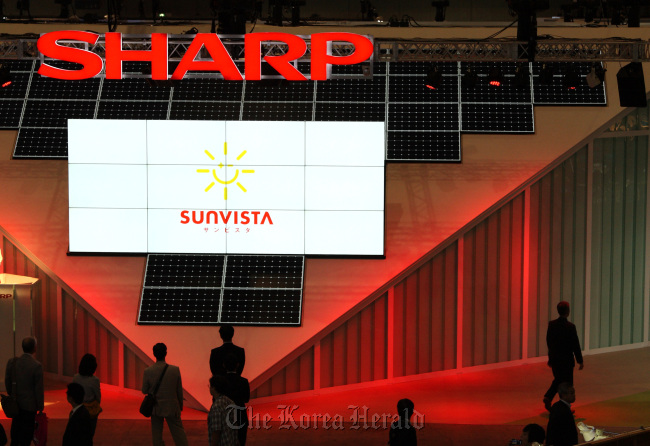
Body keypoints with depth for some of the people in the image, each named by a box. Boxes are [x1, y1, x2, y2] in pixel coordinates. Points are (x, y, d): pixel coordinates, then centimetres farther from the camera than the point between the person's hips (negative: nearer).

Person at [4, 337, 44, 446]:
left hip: (15, 403, 5)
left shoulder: (12, 362, -7)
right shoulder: (37, 366, -21)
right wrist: (40, 407, -4)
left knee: (16, 426, 21)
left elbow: (7, 382, 5)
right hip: (30, 404, -5)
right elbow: (39, 389, -15)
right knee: (27, 429, 7)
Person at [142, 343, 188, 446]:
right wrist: (181, 405, 11)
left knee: (157, 435, 14)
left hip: (156, 408, 1)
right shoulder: (175, 370, -16)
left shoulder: (148, 371, -16)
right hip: (172, 408, 0)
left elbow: (144, 390, -5)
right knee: (179, 433, 10)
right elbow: (179, 390, -5)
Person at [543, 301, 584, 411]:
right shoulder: (570, 327, -19)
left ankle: (548, 397, 5)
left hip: (554, 359, 5)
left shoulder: (551, 324, -3)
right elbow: (575, 345, -14)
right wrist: (580, 361, -4)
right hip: (566, 360, -5)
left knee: (558, 380, 23)